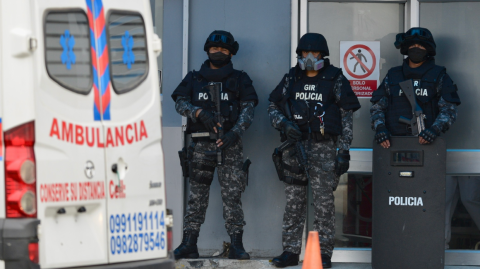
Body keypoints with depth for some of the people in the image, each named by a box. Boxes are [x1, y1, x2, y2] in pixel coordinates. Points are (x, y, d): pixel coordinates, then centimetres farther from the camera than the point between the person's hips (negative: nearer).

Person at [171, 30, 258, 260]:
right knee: (196, 196, 2)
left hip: (230, 145, -2)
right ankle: (189, 243, 5)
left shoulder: (239, 79, 11)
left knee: (232, 196, -7)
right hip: (201, 145, 2)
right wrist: (200, 113, -14)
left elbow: (248, 109, 2)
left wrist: (235, 133, -14)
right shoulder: (194, 79, 16)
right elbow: (180, 103, 6)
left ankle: (236, 245, -6)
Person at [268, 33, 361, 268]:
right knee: (293, 202, 6)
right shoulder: (291, 79, 11)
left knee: (324, 202, -4)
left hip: (323, 147, -3)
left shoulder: (335, 80, 2)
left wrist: (344, 151, -5)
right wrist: (284, 124, -4)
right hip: (294, 145, 3)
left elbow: (347, 118, 1)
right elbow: (273, 107, 17)